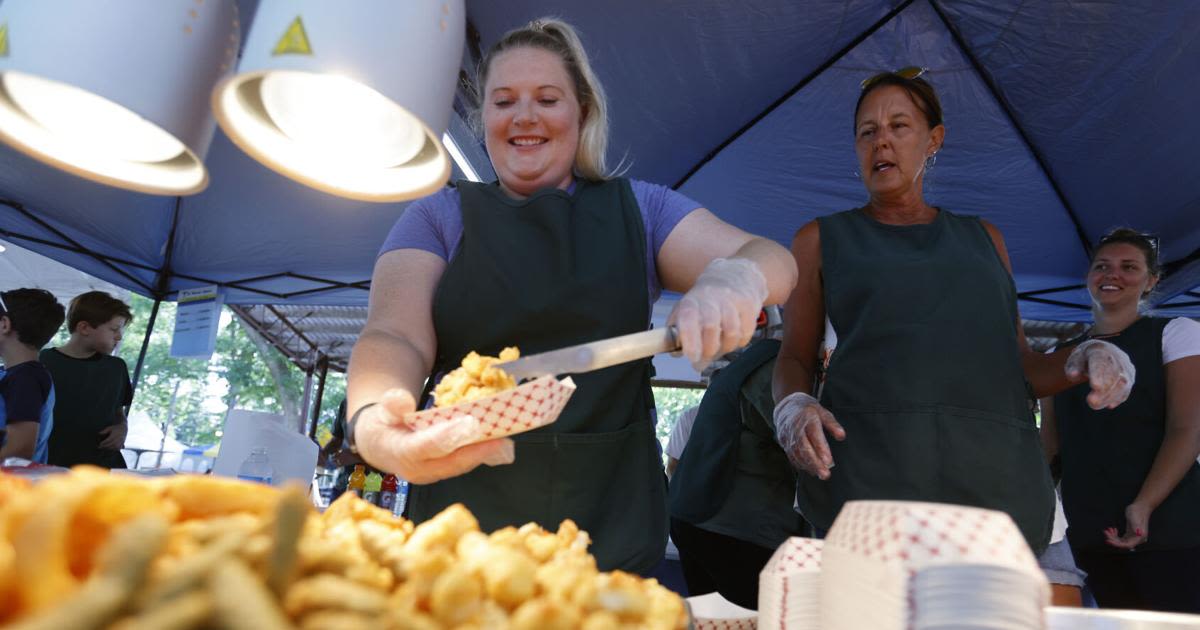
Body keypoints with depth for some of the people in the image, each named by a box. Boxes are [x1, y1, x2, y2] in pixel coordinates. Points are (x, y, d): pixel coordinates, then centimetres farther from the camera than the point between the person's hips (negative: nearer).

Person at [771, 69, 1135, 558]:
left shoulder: (983, 239, 23)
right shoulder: (821, 241, 15)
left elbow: (1020, 364, 23)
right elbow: (794, 358, 10)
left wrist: (1086, 361, 3)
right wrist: (793, 408, -12)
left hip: (995, 475, 3)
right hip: (868, 475, -2)